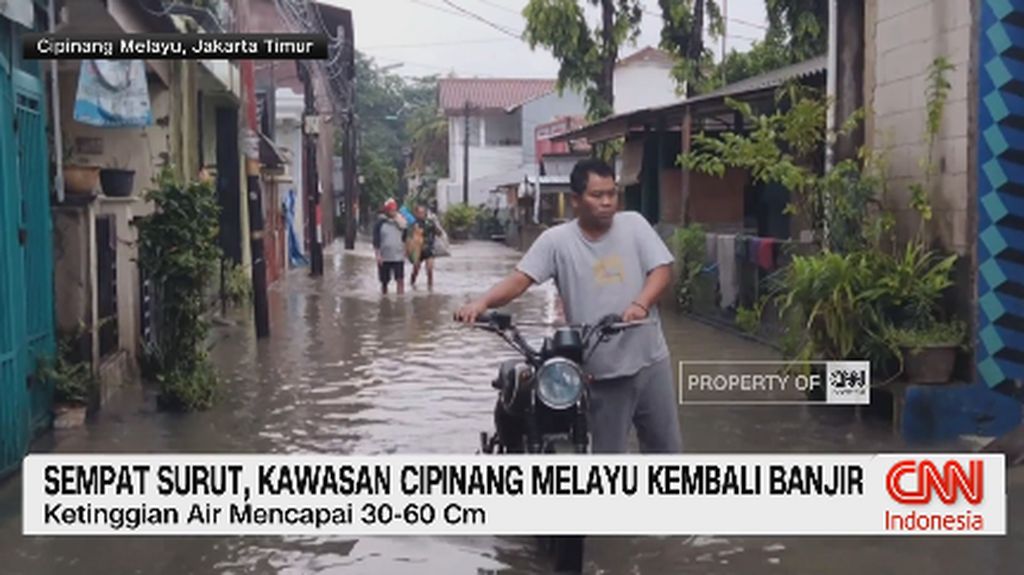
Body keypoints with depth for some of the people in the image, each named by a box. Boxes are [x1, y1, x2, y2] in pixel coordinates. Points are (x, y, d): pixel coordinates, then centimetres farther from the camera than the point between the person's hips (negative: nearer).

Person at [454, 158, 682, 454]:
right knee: (607, 451, 8)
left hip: (650, 360, 2)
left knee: (666, 443, 14)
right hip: (602, 370, -2)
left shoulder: (634, 224, 0)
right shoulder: (556, 240, -6)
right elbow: (519, 279, -12)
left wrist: (641, 303, -25)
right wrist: (483, 302, -31)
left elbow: (662, 269, -5)